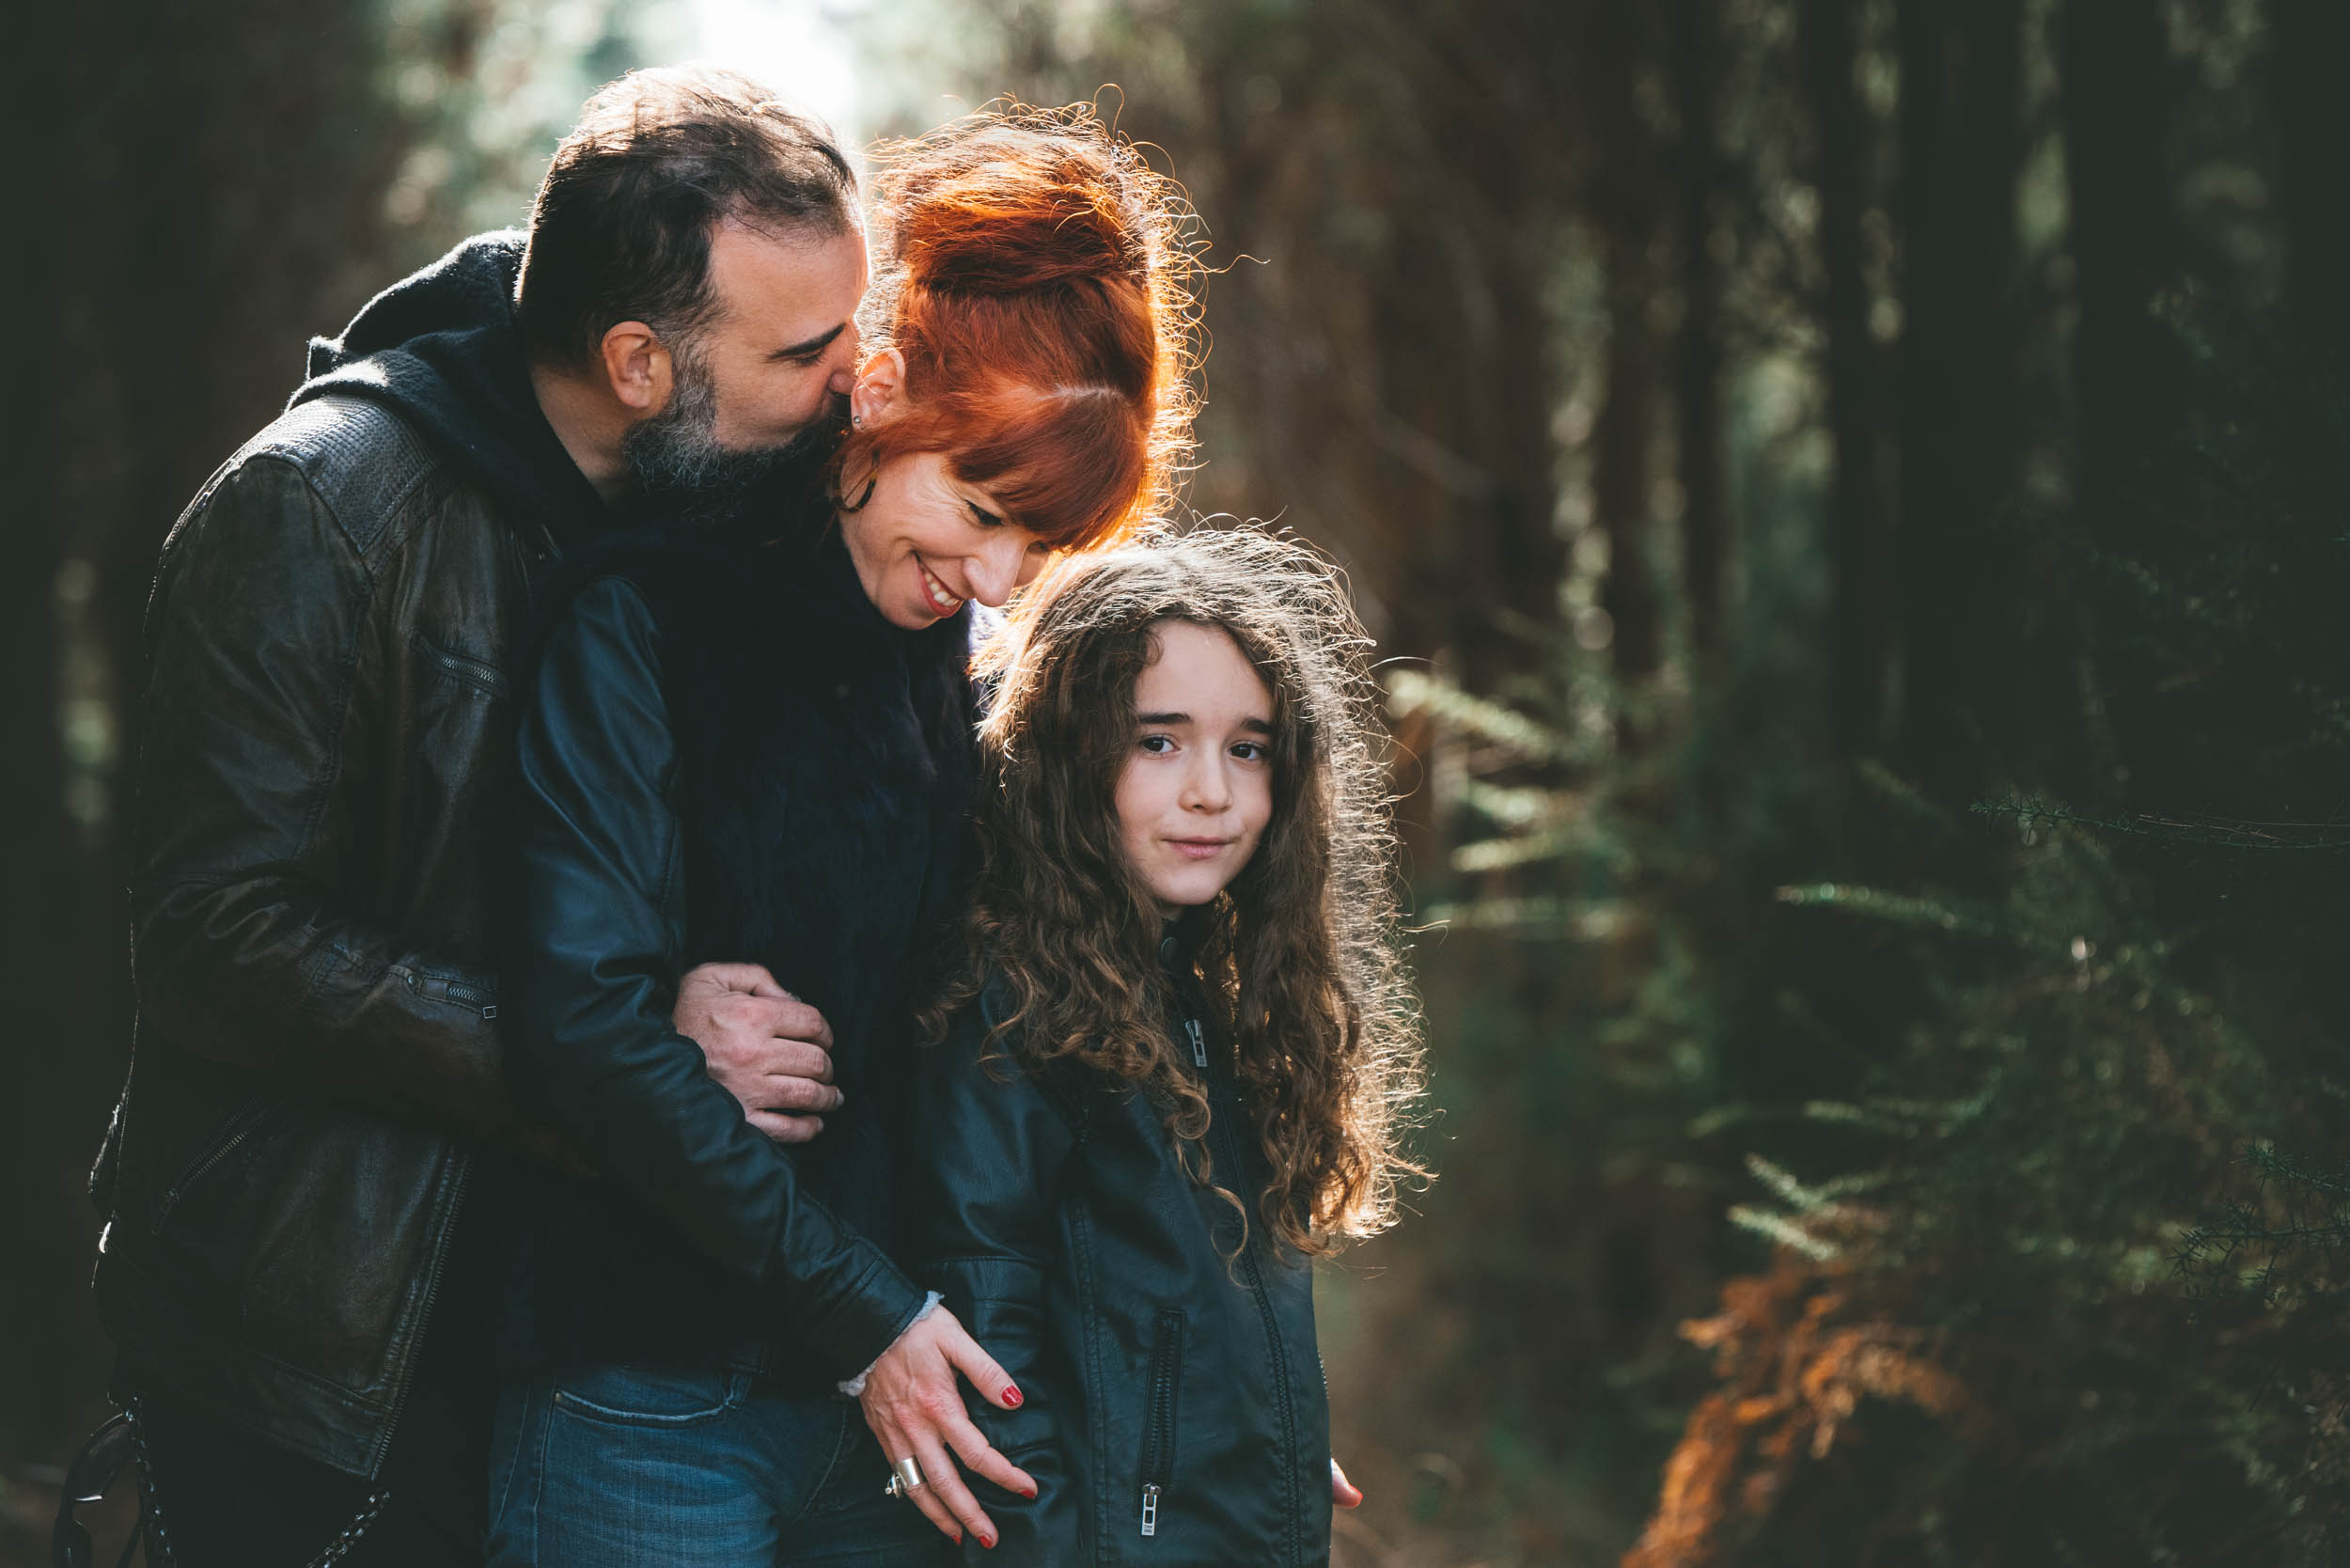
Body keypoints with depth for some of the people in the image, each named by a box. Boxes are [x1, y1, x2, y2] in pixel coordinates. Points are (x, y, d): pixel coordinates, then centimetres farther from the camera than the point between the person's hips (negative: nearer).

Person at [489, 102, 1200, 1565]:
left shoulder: (961, 686, 11)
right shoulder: (644, 619, -8)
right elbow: (588, 1021, -17)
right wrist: (858, 1312, -16)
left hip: (890, 1402, 5)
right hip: (644, 1411, -5)